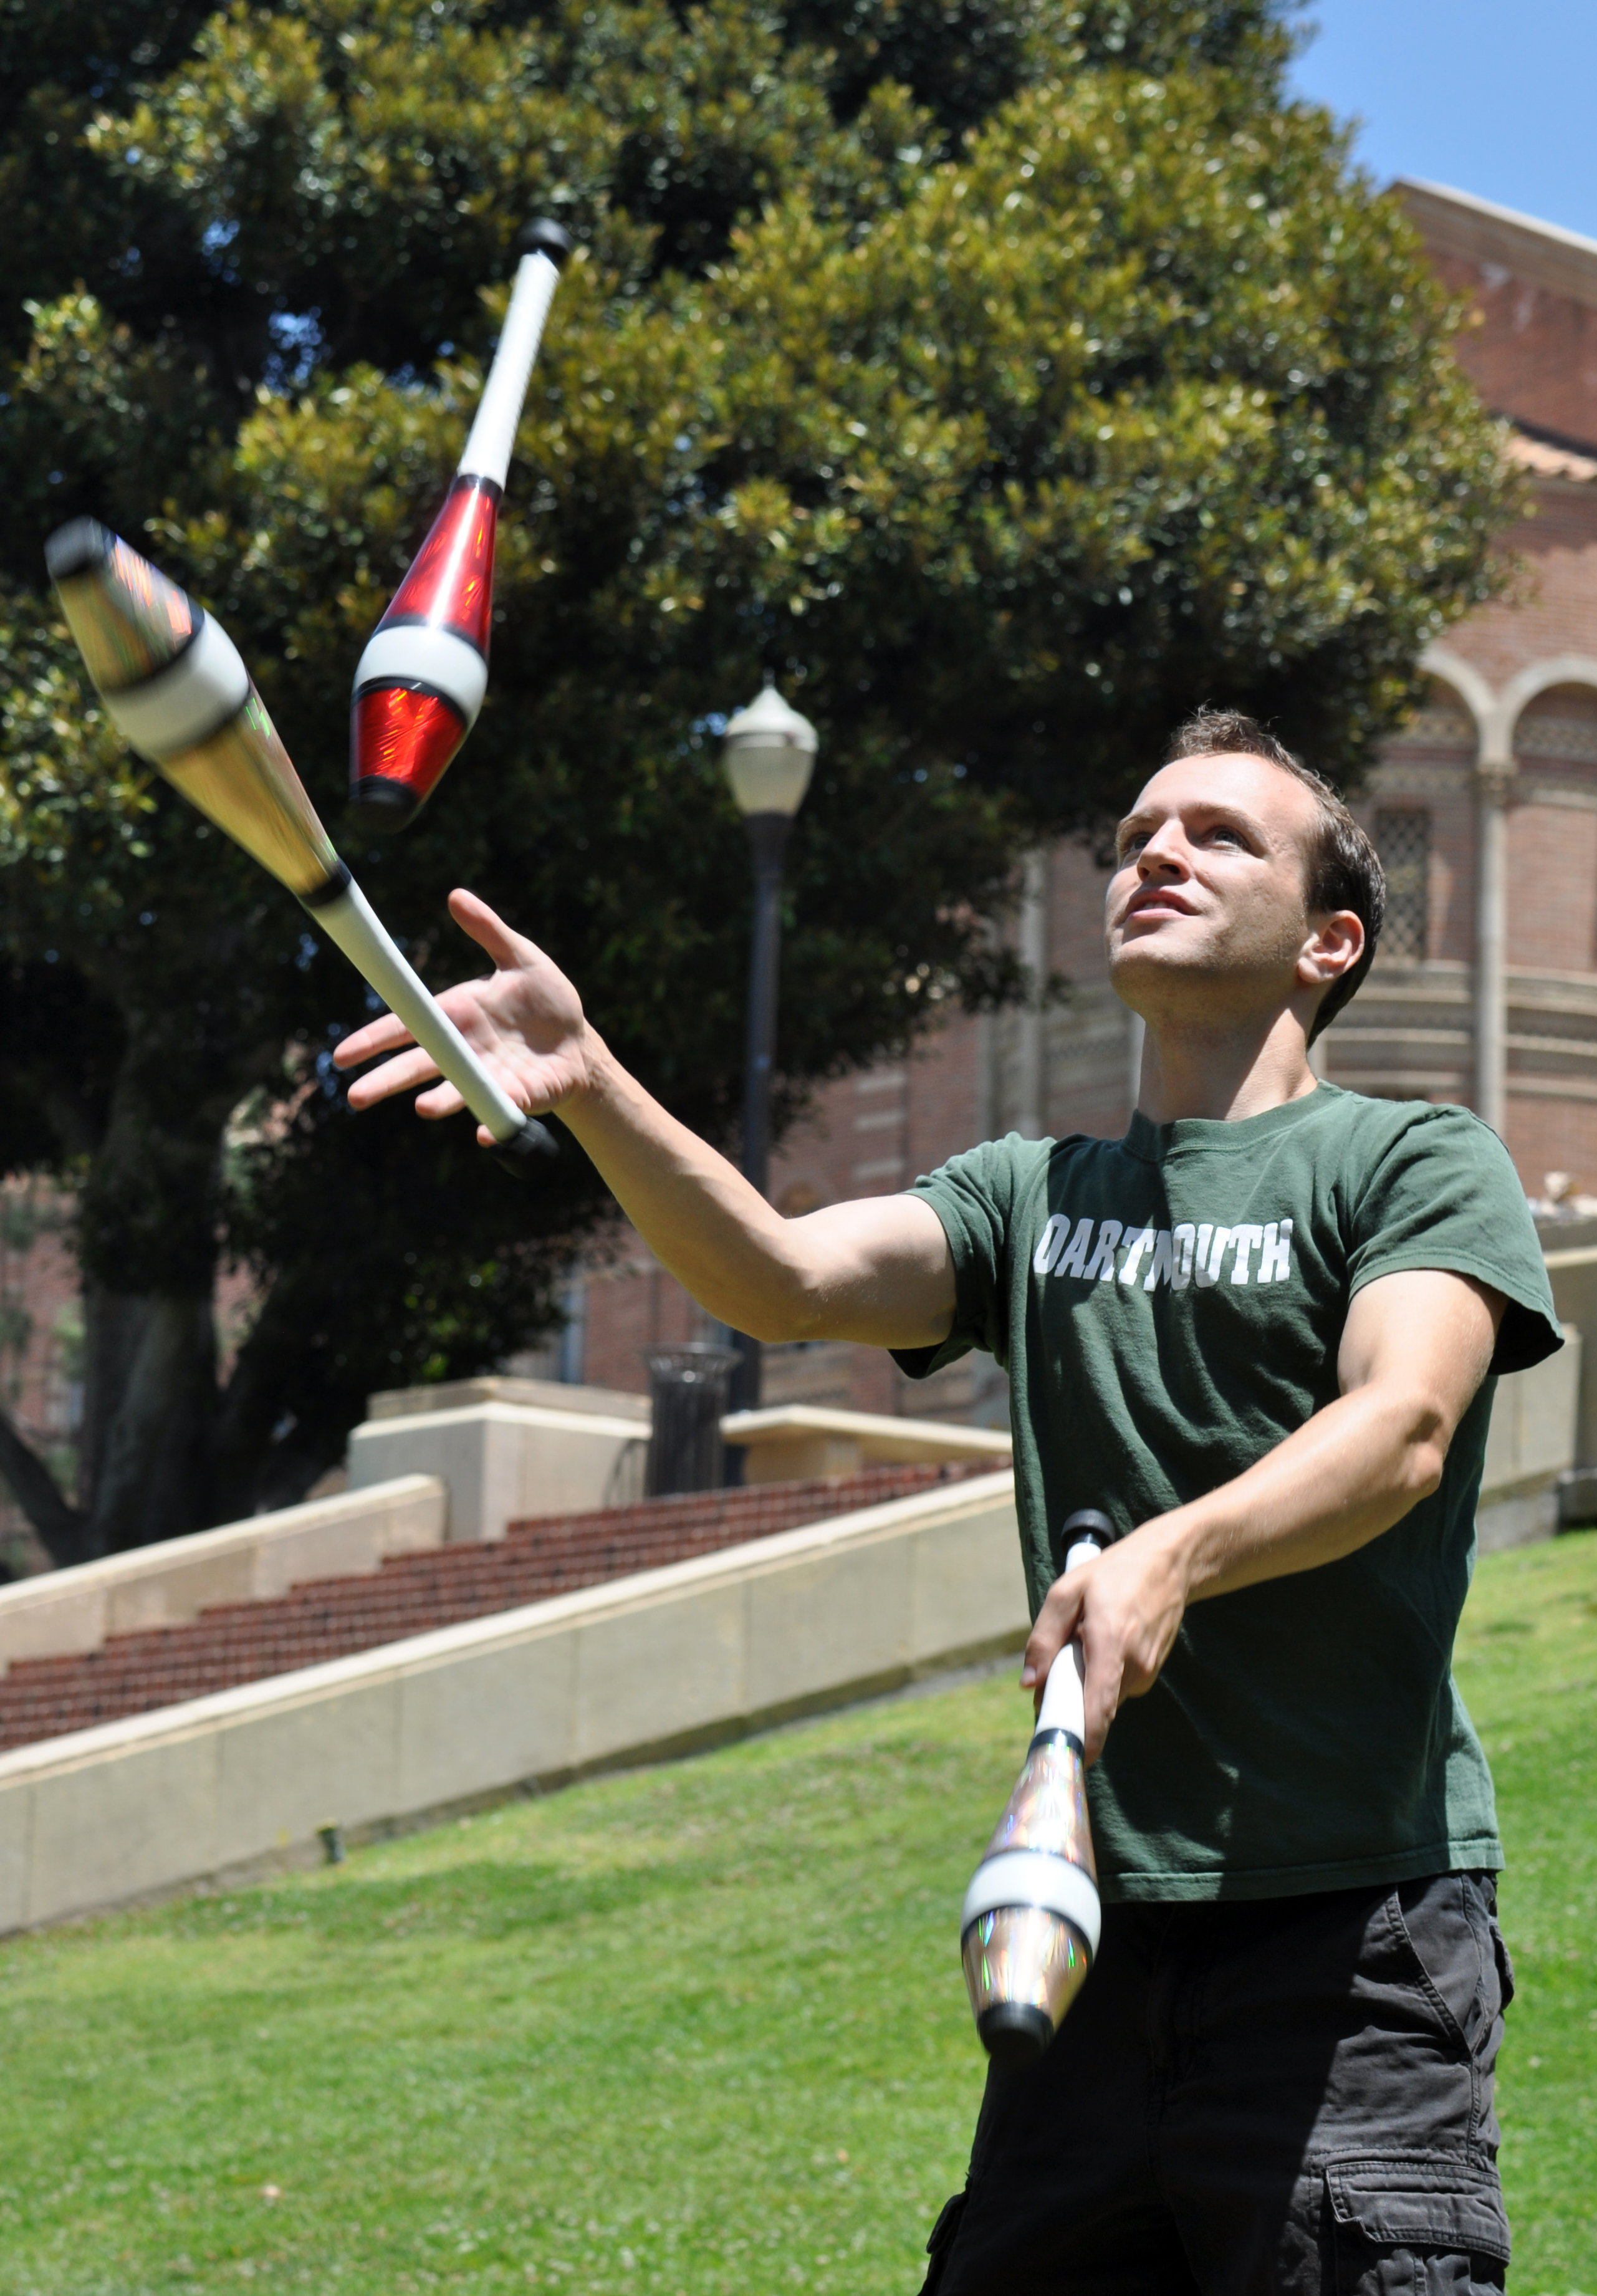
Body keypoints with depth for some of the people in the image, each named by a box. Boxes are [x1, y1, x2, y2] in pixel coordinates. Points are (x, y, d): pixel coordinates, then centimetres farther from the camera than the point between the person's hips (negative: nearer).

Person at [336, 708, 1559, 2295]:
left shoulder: (1416, 1162, 3)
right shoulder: (1031, 1197, 18)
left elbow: (1403, 1426, -15)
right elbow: (783, 1278, 1)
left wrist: (1175, 1556, -33)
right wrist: (591, 1090, -16)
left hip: (1353, 1934, -4)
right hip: (1093, 1928, 5)